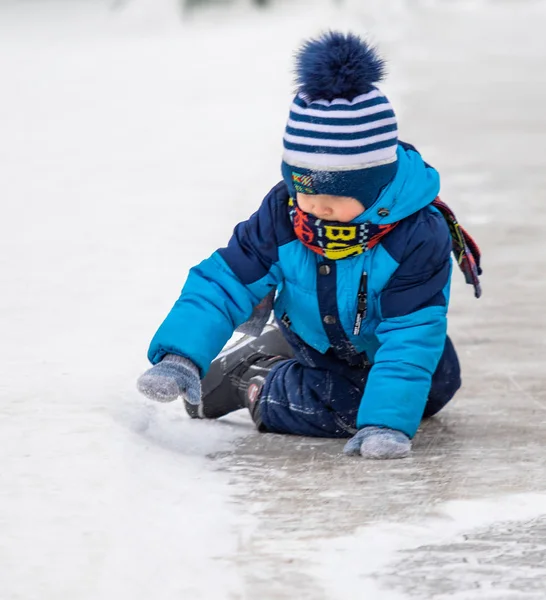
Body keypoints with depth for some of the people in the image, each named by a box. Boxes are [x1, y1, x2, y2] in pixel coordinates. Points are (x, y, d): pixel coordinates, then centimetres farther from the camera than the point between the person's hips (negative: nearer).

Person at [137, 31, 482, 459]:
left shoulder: (418, 236, -35)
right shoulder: (282, 215, -24)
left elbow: (410, 338, -37)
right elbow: (223, 283, -22)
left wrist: (384, 423, -48)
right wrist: (178, 356, -38)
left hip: (377, 353, 3)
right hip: (311, 340, -3)